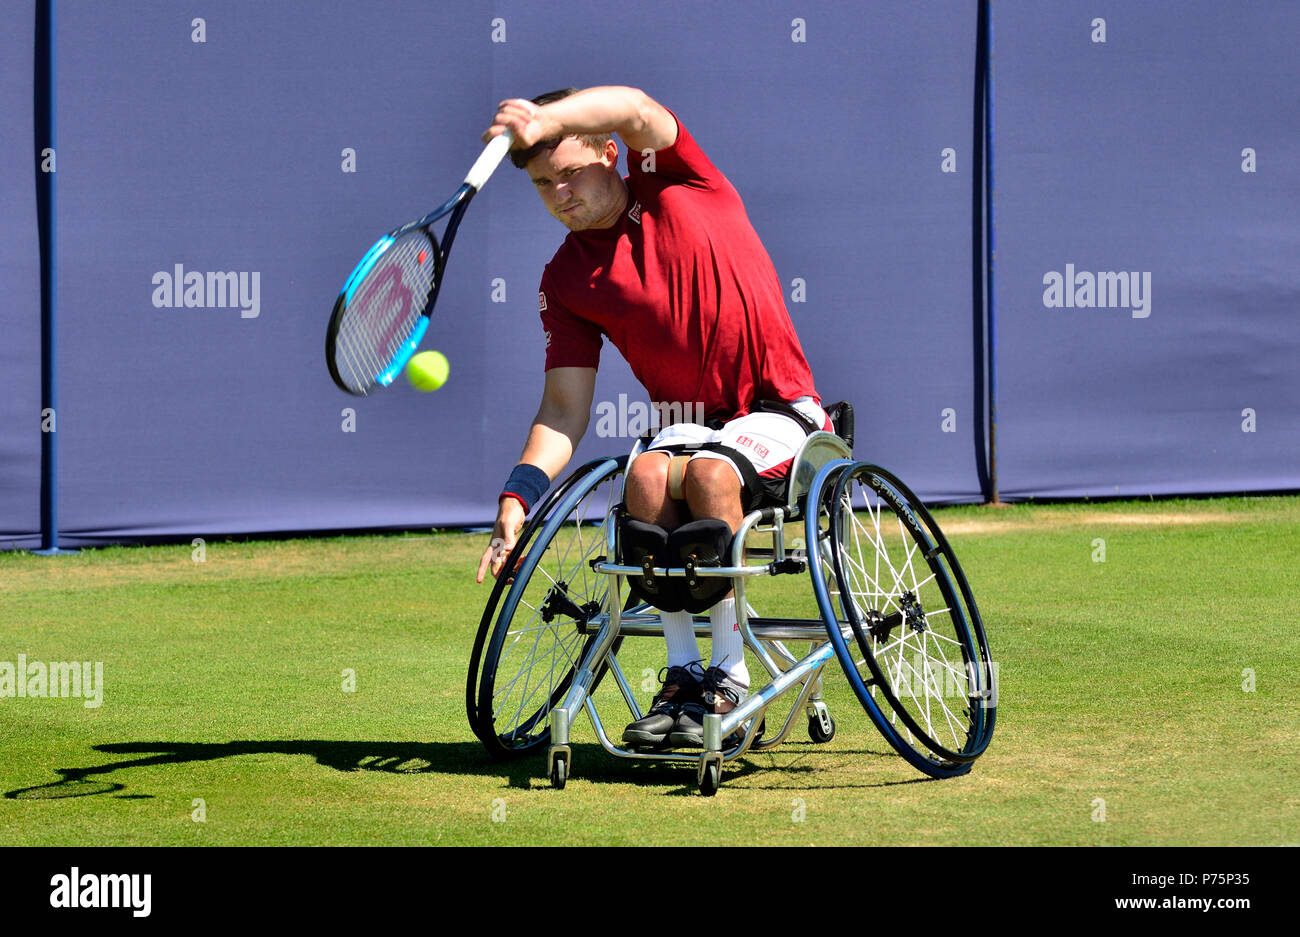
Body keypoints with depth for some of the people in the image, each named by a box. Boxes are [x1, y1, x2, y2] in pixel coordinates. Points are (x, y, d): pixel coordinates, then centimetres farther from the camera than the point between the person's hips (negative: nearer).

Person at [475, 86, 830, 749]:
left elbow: (635, 109, -24)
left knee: (709, 473, -34)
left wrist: (544, 120, -43)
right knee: (647, 476, -31)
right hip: (688, 420, 3)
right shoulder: (565, 282, 4)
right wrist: (516, 500, -16)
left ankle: (731, 677, -23)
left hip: (775, 410, -3)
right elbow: (565, 407, -1)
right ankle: (682, 674, -21)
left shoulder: (671, 182, -3)